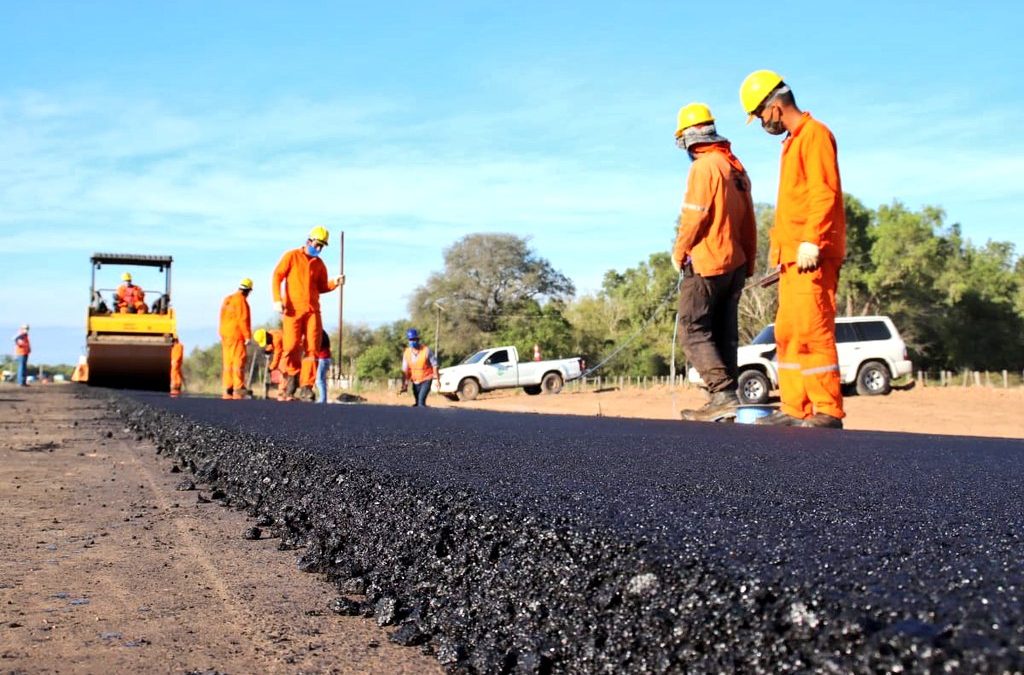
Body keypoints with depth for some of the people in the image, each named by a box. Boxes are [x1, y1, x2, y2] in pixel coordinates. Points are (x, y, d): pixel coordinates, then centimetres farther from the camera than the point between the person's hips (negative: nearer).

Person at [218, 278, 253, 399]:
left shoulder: (227, 300, 16)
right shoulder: (241, 300, -10)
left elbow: (223, 319, 17)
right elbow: (243, 320, -16)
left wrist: (223, 335, 18)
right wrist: (248, 336, -13)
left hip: (225, 335, 8)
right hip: (237, 335, -8)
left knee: (228, 362, 9)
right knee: (238, 361, -7)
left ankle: (226, 390, 8)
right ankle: (238, 390, -11)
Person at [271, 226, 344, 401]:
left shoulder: (319, 264, 17)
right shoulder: (291, 256, 5)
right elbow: (277, 277, 0)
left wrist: (334, 283, -1)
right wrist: (277, 299, -11)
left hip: (312, 310, 3)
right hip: (292, 310, -3)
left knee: (312, 348, -4)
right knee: (292, 347, -8)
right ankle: (291, 382, 1)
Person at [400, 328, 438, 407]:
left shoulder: (426, 350, -18)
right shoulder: (406, 353, -7)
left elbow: (434, 365, -10)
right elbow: (405, 370, -5)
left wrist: (436, 379, -9)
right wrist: (405, 384, -10)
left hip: (426, 380, -4)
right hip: (415, 381, 5)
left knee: (421, 401, -19)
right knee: (417, 403, 12)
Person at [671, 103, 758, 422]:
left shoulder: (704, 166, -11)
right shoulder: (736, 167, 16)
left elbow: (694, 216, -16)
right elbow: (749, 220, 17)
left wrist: (679, 253, -2)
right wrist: (749, 263, 20)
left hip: (707, 264, -9)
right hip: (736, 264, 9)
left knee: (693, 329, -7)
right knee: (724, 332, 10)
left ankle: (723, 394, -17)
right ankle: (727, 397, 9)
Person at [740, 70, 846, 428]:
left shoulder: (814, 133, -6)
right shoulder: (793, 141, 23)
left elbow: (825, 194, -16)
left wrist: (811, 241, -21)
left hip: (812, 256, -10)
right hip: (792, 257, 10)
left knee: (812, 330, -12)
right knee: (788, 332, 9)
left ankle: (828, 410, -10)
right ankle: (794, 409, 12)